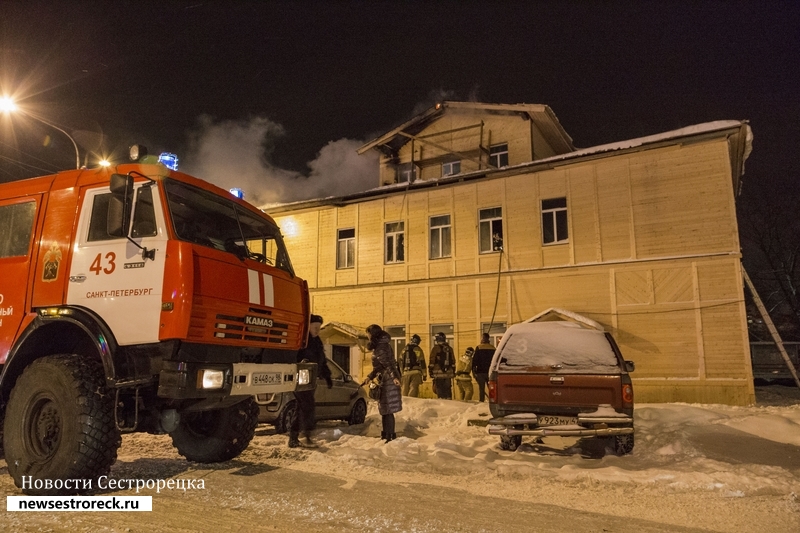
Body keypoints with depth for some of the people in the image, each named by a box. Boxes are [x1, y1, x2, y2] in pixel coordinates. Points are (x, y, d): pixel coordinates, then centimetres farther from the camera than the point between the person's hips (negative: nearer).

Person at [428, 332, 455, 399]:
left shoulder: (436, 348, -5)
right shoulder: (449, 348, 10)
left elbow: (432, 361, -7)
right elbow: (453, 362, 13)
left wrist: (430, 371, 0)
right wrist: (453, 371, 20)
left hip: (439, 372, -5)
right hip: (448, 373, 5)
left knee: (439, 390, -2)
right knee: (448, 389, 11)